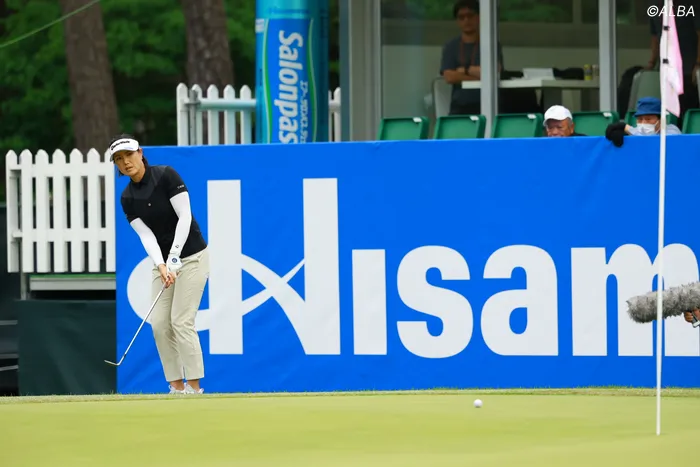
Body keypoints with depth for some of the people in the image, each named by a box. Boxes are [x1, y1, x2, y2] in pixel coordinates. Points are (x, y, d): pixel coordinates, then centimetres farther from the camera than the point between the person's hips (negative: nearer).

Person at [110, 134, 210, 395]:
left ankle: (194, 387, -8)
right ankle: (177, 387, 4)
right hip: (163, 260, 6)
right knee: (159, 323, -2)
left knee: (181, 320, -13)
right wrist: (161, 265, -23)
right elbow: (146, 235, -7)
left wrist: (174, 257, -25)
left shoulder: (166, 175, -15)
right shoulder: (127, 198, 0)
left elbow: (184, 217, -18)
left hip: (191, 256, -6)